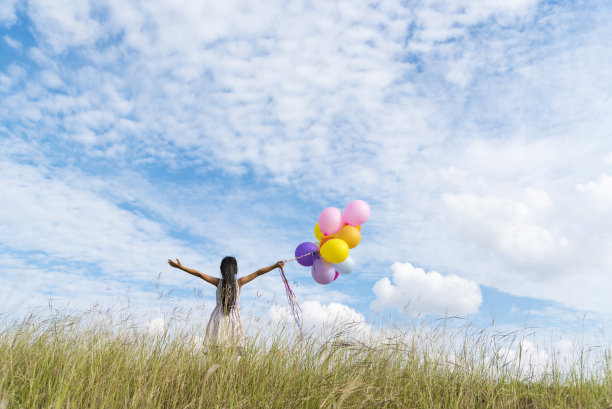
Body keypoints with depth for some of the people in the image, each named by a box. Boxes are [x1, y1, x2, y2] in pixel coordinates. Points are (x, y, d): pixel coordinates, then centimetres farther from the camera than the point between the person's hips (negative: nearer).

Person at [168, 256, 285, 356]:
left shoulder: (218, 282, -3)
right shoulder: (239, 283, -5)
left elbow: (199, 274, -2)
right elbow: (258, 273, -6)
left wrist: (180, 266, 2)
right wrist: (275, 265, -6)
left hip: (219, 318, 1)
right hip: (234, 319, -1)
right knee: (235, 350, 2)